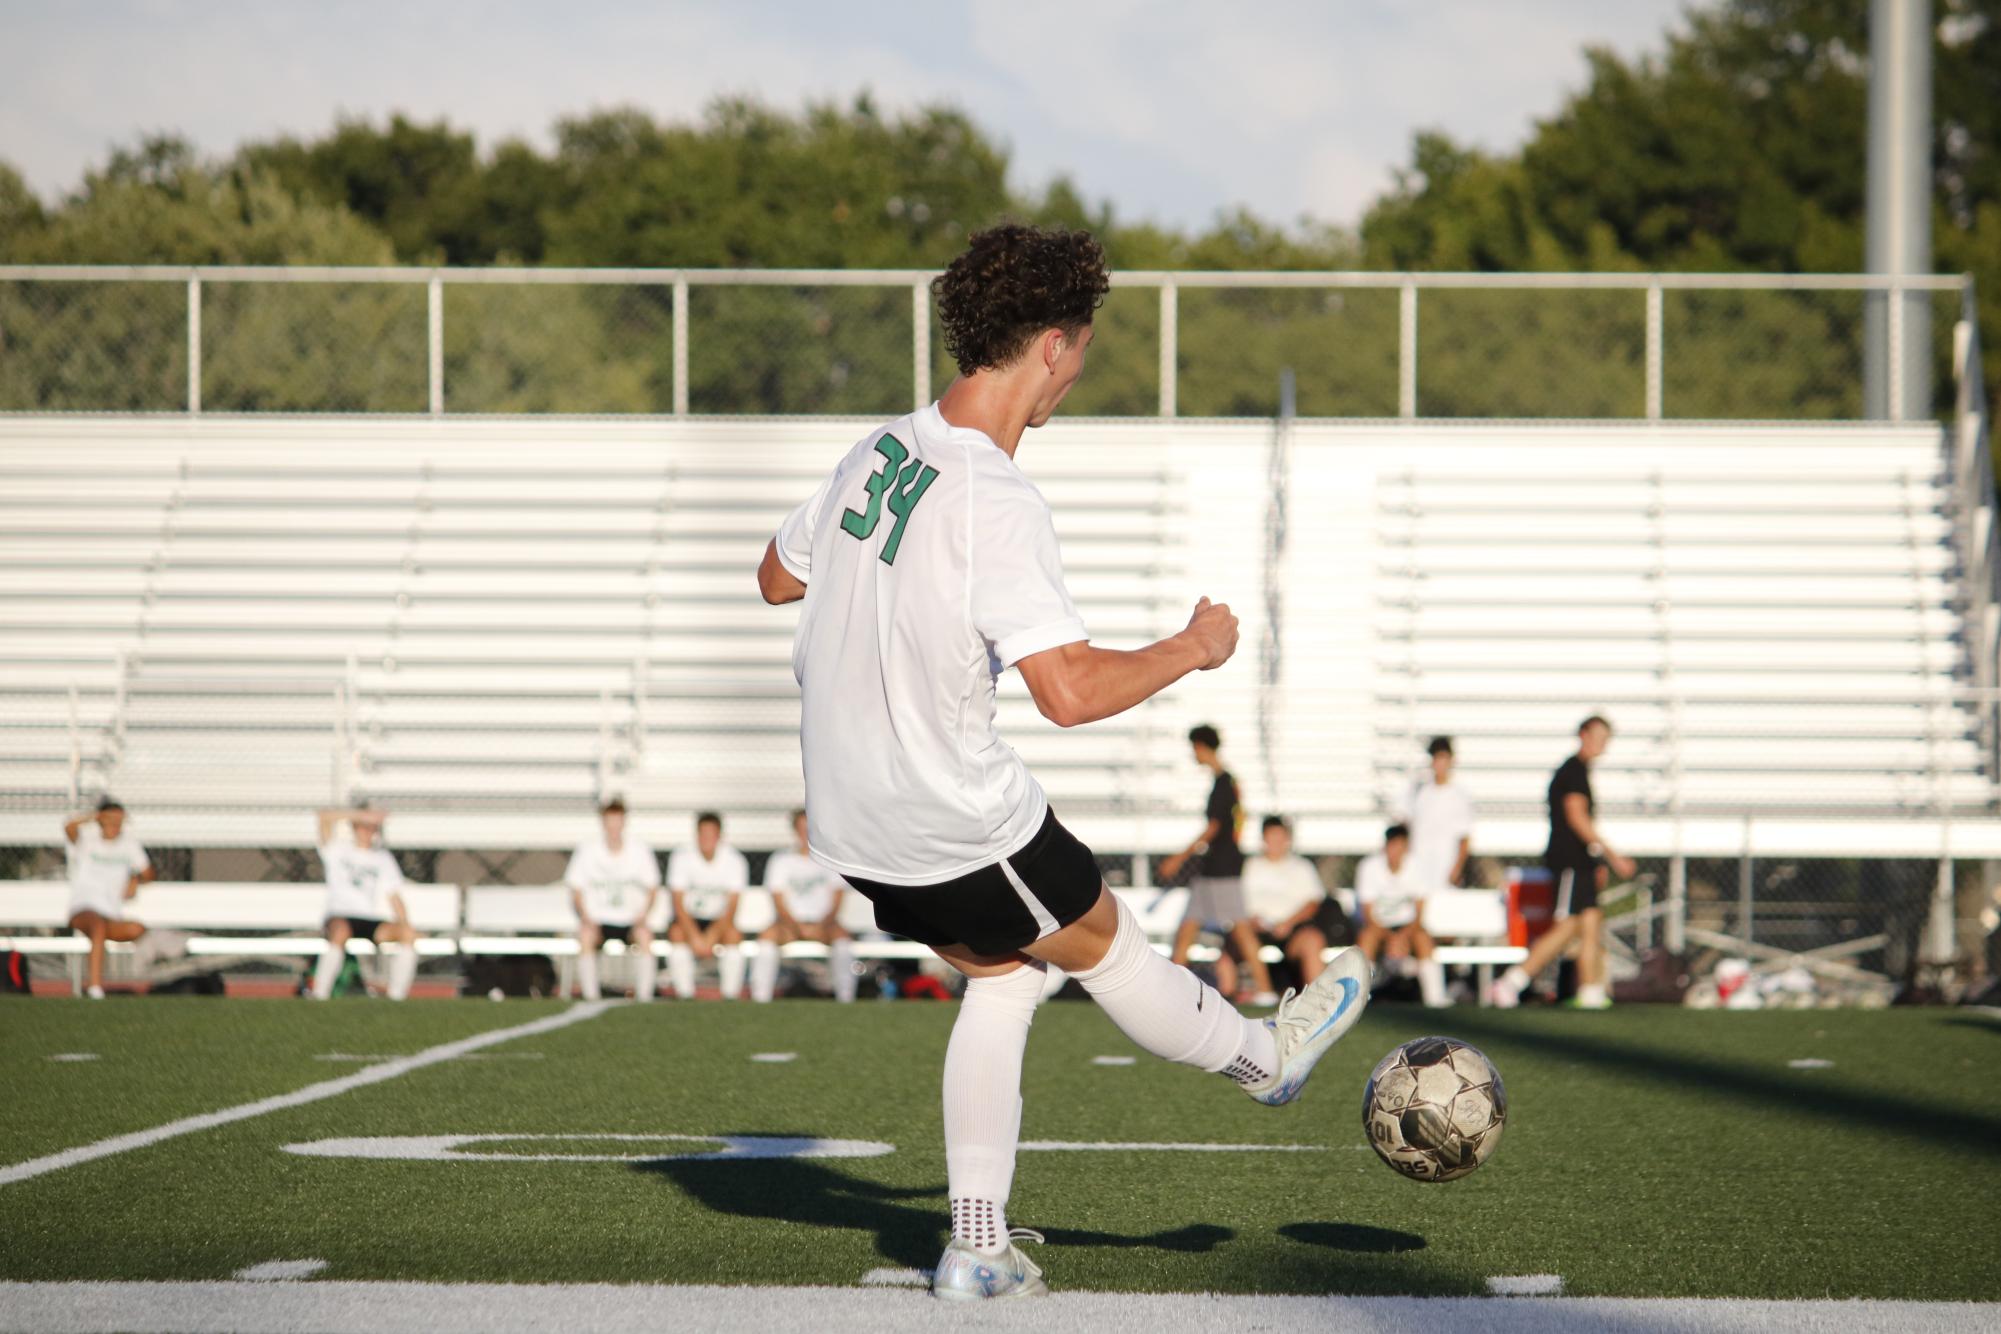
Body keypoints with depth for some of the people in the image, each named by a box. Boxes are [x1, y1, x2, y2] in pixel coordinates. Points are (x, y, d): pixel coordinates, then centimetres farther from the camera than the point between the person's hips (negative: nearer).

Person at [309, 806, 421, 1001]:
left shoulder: (383, 859, 20)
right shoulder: (337, 850, 11)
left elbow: (394, 897, 13)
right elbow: (325, 817, -6)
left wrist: (406, 924, -6)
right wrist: (364, 815, -12)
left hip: (373, 921, 3)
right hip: (342, 917, -3)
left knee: (408, 933, -25)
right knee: (340, 933, -39)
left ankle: (397, 995, -22)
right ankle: (319, 995, -34)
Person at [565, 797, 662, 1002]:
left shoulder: (639, 850, -2)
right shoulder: (587, 850, -4)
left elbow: (652, 889, 5)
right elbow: (576, 890, 1)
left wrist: (642, 915, -12)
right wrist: (587, 919, -15)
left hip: (630, 918, 0)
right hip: (597, 917, 0)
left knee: (645, 935, -32)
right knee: (585, 936, -34)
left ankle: (644, 995, -26)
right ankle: (591, 996, -29)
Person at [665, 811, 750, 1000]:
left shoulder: (734, 861, -12)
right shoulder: (682, 857, -13)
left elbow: (732, 907, -15)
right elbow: (678, 903, -16)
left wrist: (711, 938, -29)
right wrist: (695, 937, -29)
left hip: (719, 920, 0)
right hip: (688, 918, 0)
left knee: (734, 934, -31)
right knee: (677, 933, -32)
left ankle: (730, 996, -26)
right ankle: (685, 996, -27)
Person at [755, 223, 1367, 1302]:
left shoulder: (878, 451, -1)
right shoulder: (997, 505, -26)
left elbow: (779, 577, 15)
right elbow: (1072, 691, -30)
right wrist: (1193, 648, -13)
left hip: (848, 820, 8)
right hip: (958, 825, -8)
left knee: (999, 974, 21)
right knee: (1101, 942, 17)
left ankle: (976, 1247, 19)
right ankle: (1260, 1057, 42)